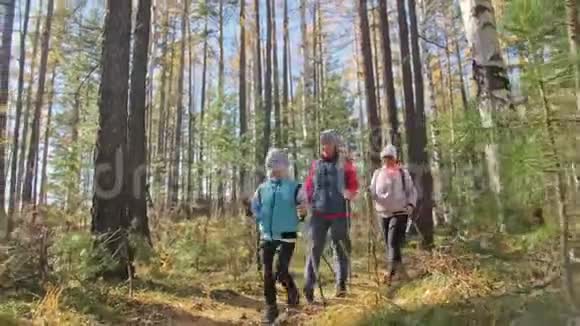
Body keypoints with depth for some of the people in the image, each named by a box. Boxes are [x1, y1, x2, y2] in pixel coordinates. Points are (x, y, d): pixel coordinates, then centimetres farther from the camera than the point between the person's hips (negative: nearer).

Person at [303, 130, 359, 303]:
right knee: (315, 247, -2)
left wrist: (349, 194, -18)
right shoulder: (315, 165, 12)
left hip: (340, 213, -2)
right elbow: (308, 186, 14)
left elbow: (354, 185, 2)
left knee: (340, 248, 6)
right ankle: (309, 285, 2)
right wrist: (308, 202, -1)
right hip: (318, 213, 2)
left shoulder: (345, 163, 4)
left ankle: (341, 283, 17)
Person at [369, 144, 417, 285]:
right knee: (389, 244, 8)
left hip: (399, 213, -4)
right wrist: (369, 192, -16)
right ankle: (400, 271, 21)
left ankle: (391, 272, -18)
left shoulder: (403, 173, 1)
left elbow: (411, 191, 5)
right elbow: (372, 191, 8)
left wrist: (411, 204, -12)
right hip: (383, 213, 4)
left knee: (393, 242, -16)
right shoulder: (378, 173, 8)